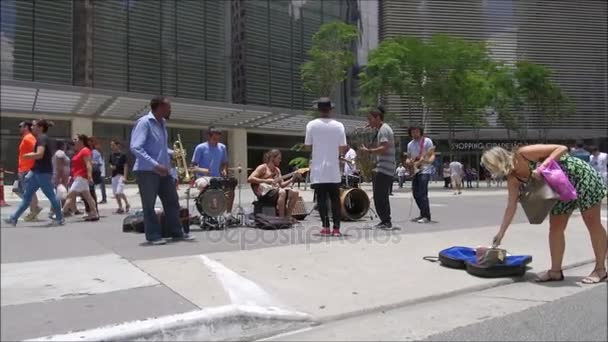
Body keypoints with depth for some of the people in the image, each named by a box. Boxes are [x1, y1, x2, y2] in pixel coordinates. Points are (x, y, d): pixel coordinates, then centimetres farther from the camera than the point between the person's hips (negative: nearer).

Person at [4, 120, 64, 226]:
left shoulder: (42, 138, -15)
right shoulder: (42, 138, 16)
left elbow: (39, 154, -27)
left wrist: (26, 155, -11)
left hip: (43, 172, -10)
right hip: (37, 171, 10)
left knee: (51, 196, 0)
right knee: (27, 196, 10)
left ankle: (60, 219, 10)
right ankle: (14, 218, 14)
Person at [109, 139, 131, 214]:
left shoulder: (122, 155, -7)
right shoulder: (111, 155, 10)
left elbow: (125, 166, -8)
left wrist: (124, 176, -14)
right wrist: (111, 167, -4)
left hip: (120, 175, -7)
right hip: (114, 176, 7)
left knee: (119, 192, -16)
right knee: (115, 193, 7)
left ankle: (127, 204, 7)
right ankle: (120, 208, 17)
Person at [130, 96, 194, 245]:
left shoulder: (162, 124, 13)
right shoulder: (144, 122, -12)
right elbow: (135, 147, -21)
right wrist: (155, 165, -26)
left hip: (163, 171, 8)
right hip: (147, 171, -8)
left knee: (172, 201, 9)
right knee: (149, 205, 2)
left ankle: (177, 232, 18)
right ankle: (153, 235, 12)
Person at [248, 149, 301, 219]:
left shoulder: (277, 170, 20)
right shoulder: (263, 168, -3)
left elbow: (281, 185, 14)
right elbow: (250, 179, -14)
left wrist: (293, 179, 2)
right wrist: (266, 181, -20)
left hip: (275, 191, 8)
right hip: (264, 193, -7)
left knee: (294, 192, -12)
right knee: (282, 192, -34)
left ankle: (288, 216, -8)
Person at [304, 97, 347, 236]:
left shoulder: (311, 125, -5)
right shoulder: (338, 125, -3)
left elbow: (307, 146, 0)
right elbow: (343, 148, -2)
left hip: (318, 169, -1)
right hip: (334, 169, 1)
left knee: (321, 199, 4)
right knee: (335, 199, 8)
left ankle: (325, 227, 1)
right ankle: (336, 227, 6)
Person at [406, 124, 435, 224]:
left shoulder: (427, 141, -4)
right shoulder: (410, 144, 14)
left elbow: (432, 155, -10)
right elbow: (409, 158, 19)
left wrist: (429, 161, -32)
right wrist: (408, 161, -5)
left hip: (425, 170, -7)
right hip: (415, 171, 7)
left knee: (422, 193, -16)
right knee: (416, 194, 8)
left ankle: (426, 216, -12)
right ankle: (423, 214, 20)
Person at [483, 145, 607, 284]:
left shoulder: (524, 153, -28)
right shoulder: (513, 179, -6)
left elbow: (562, 148, -26)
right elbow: (512, 206, 0)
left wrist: (542, 167, -37)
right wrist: (501, 233, 0)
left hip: (580, 175, -7)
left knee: (592, 223, 2)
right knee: (555, 227, 4)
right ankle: (555, 271, 12)